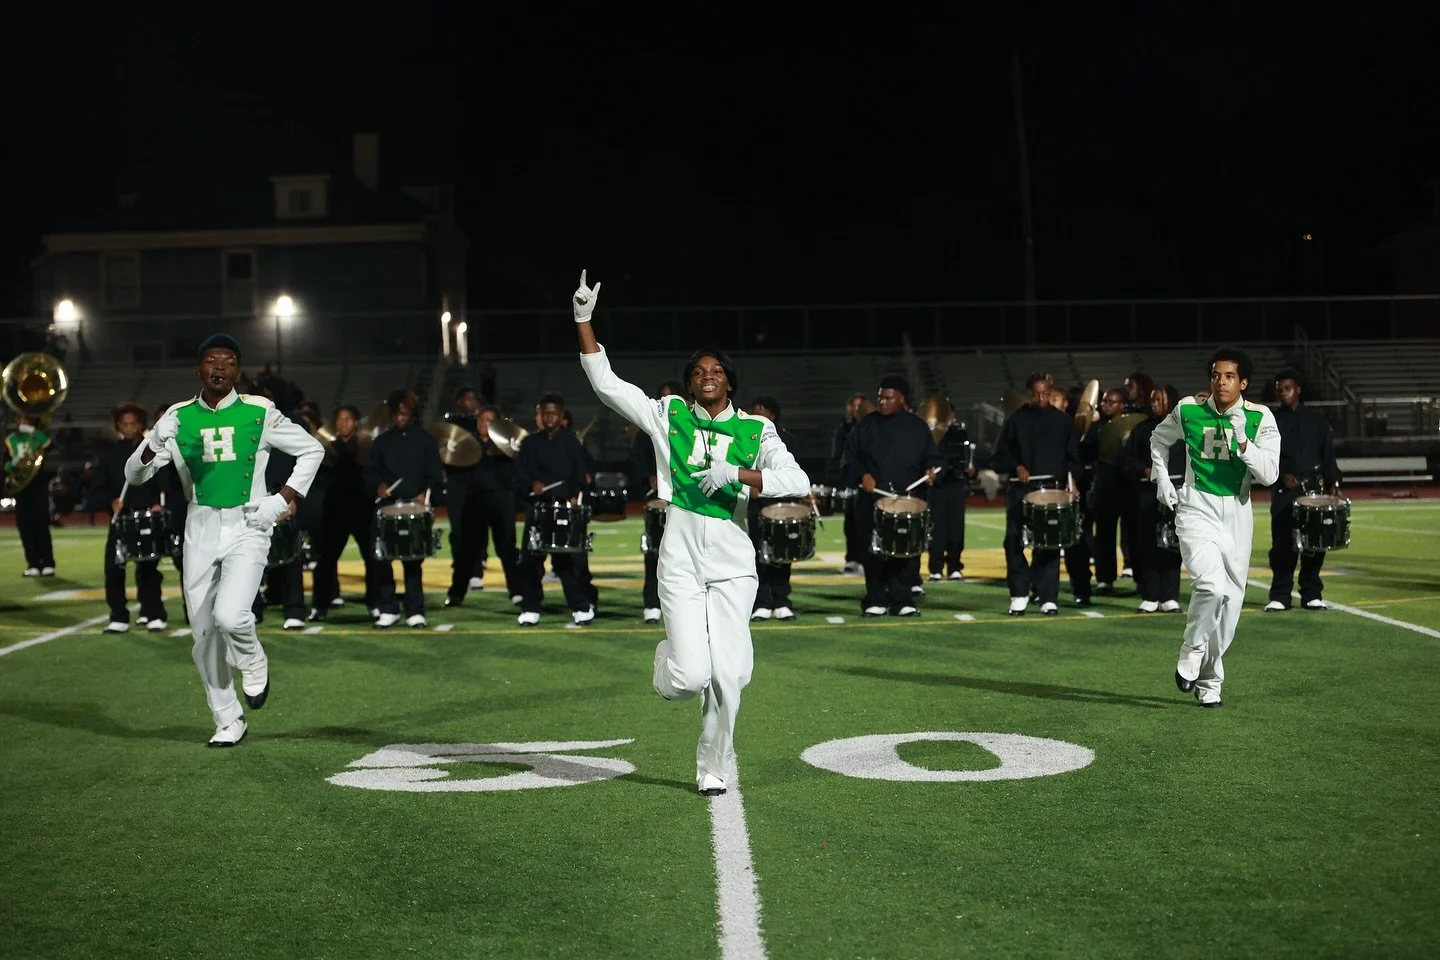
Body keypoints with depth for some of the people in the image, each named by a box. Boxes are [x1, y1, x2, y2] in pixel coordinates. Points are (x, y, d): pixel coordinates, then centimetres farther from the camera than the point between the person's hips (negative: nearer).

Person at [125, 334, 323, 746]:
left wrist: (287, 497, -2)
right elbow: (133, 473, 5)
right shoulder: (177, 418, 3)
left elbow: (311, 449, 9)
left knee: (230, 616, -24)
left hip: (247, 527, -3)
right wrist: (153, 449, -17)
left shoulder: (259, 413, -2)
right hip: (200, 530, 3)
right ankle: (228, 721, 20)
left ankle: (253, 663, 10)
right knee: (204, 635, 5)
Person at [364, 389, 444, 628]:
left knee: (413, 560, -1)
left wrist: (425, 494, -13)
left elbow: (435, 475, 4)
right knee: (382, 558, -3)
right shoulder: (382, 441, 13)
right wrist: (378, 485, -8)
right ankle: (387, 609, 7)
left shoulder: (426, 441, 7)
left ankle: (415, 611, 6)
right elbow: (370, 471, 13)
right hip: (386, 506, 2)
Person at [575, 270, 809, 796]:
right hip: (681, 560, -1)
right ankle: (668, 657, 29)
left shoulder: (755, 430, 7)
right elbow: (605, 382, 7)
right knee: (690, 679, -9)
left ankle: (714, 766, 19)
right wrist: (583, 320, 1)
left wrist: (738, 473, -17)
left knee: (726, 676, -3)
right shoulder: (668, 415, 8)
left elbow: (798, 482, -6)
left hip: (733, 561, 1)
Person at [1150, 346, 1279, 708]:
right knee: (1211, 585, -25)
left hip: (1237, 514, 2)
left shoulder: (1260, 418, -4)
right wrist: (1162, 479, 9)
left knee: (1230, 601, 5)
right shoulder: (1188, 409, -1)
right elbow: (1159, 439, 19)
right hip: (1196, 509, -2)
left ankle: (1208, 680, 22)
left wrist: (1242, 440, -24)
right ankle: (1192, 650, 1)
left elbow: (1270, 474, -12)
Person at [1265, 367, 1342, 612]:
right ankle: (1279, 596, 0)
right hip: (1283, 491, -1)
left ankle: (1312, 594, 10)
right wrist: (1282, 475, -14)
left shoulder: (1316, 419, 10)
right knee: (1282, 544, -4)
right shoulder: (1271, 421, 7)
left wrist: (1332, 482, -1)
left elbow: (1328, 453, 9)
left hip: (1314, 488, 1)